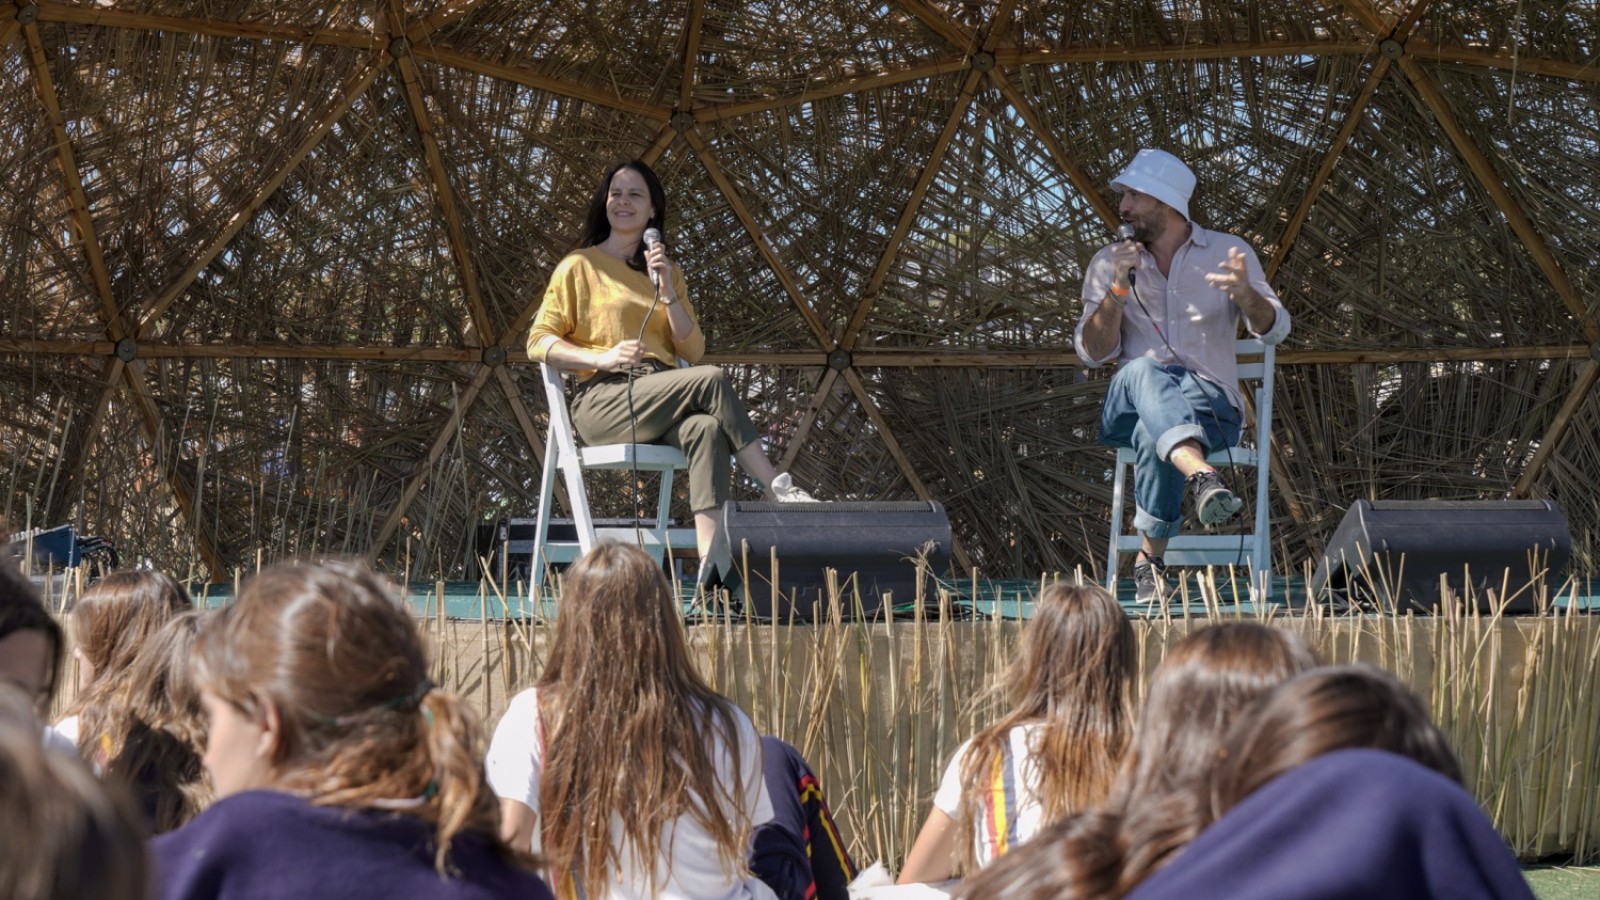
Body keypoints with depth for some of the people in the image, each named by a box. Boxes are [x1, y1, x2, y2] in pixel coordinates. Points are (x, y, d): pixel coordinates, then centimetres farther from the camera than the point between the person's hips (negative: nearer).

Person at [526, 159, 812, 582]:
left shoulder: (669, 272, 24)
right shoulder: (580, 266, 12)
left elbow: (693, 351, 14)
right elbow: (539, 342, 3)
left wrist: (666, 289, 0)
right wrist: (604, 358, -12)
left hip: (661, 399, 4)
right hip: (604, 400, -4)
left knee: (706, 427, -34)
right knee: (713, 380, -30)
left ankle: (710, 555, -51)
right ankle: (778, 488, -28)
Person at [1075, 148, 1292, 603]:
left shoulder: (1228, 253, 7)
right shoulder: (1108, 263, 12)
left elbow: (1274, 329, -6)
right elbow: (1092, 353, 2)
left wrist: (1244, 294, -29)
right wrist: (1118, 290, -13)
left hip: (1210, 399, -1)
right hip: (1131, 405, 1)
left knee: (1154, 432, -39)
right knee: (1143, 371, -38)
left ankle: (1150, 557, -33)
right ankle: (1202, 475, -64)